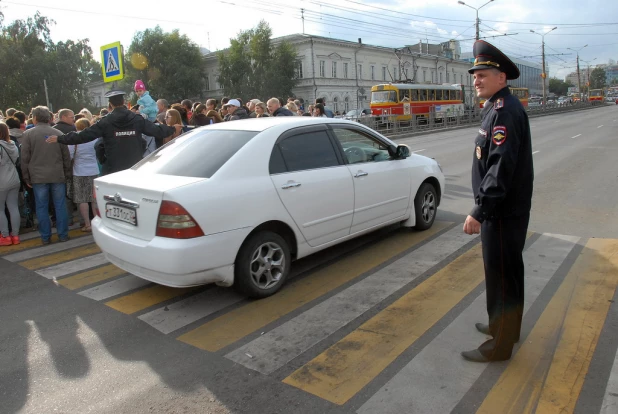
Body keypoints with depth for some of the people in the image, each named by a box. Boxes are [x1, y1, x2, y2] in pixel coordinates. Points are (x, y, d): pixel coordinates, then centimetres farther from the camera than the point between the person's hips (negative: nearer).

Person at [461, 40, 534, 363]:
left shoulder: (505, 111, -19)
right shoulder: (496, 108, 13)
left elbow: (501, 167, -27)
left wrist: (479, 212, -26)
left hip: (504, 212, -10)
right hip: (500, 209, 10)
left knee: (501, 274, 1)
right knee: (505, 271, 21)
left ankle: (500, 344, 15)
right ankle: (506, 325, 38)